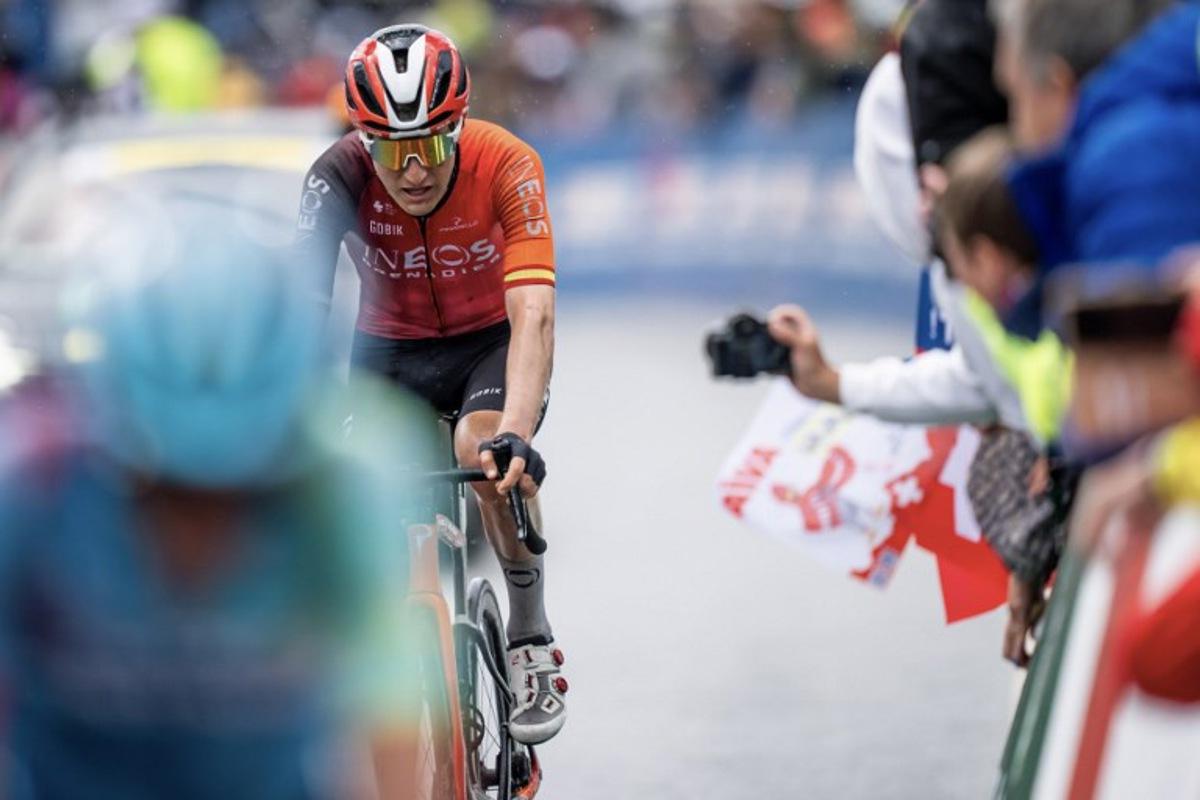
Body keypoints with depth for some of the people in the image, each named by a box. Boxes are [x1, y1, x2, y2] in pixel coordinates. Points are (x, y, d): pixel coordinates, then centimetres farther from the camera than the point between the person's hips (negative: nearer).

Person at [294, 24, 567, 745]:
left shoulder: (506, 166, -29)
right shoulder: (340, 177, -24)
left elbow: (533, 313, -38)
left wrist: (515, 433, -53)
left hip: (491, 341, -2)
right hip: (392, 348, 2)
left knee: (485, 449, -33)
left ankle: (533, 642, -14)